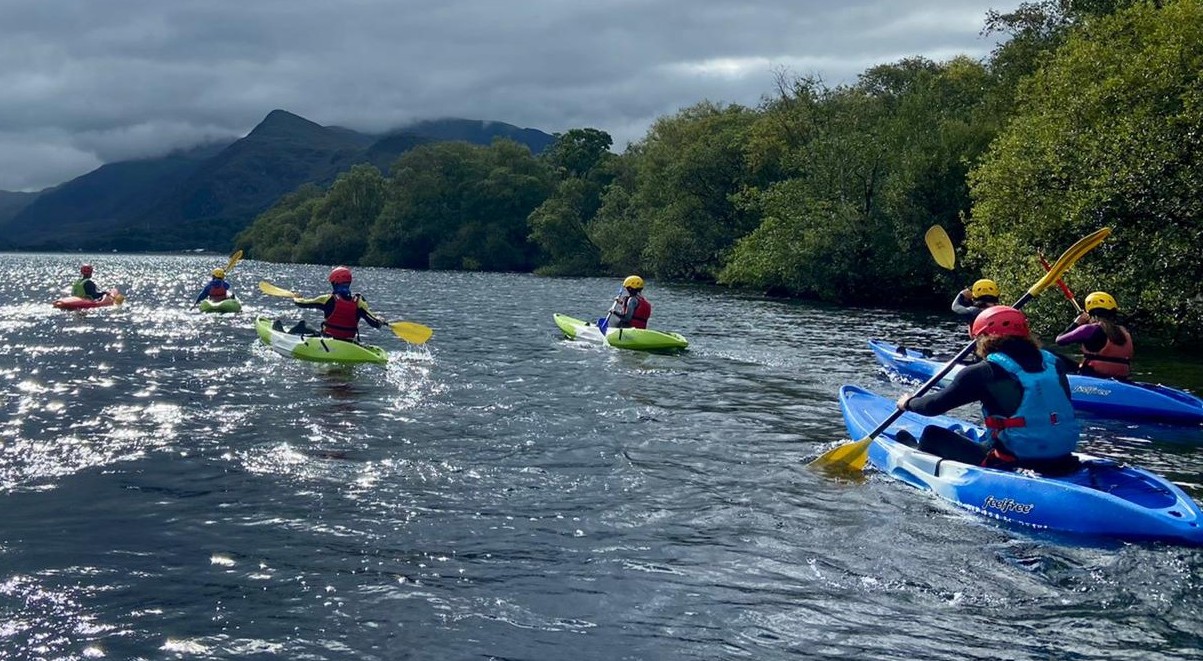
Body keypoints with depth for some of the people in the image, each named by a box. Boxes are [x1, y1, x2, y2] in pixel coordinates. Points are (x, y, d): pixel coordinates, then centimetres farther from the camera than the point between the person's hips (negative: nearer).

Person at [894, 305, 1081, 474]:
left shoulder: (984, 372, -10)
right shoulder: (1054, 364, 5)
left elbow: (935, 405, -2)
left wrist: (908, 403, 18)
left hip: (1010, 466, -6)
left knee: (933, 434, 15)